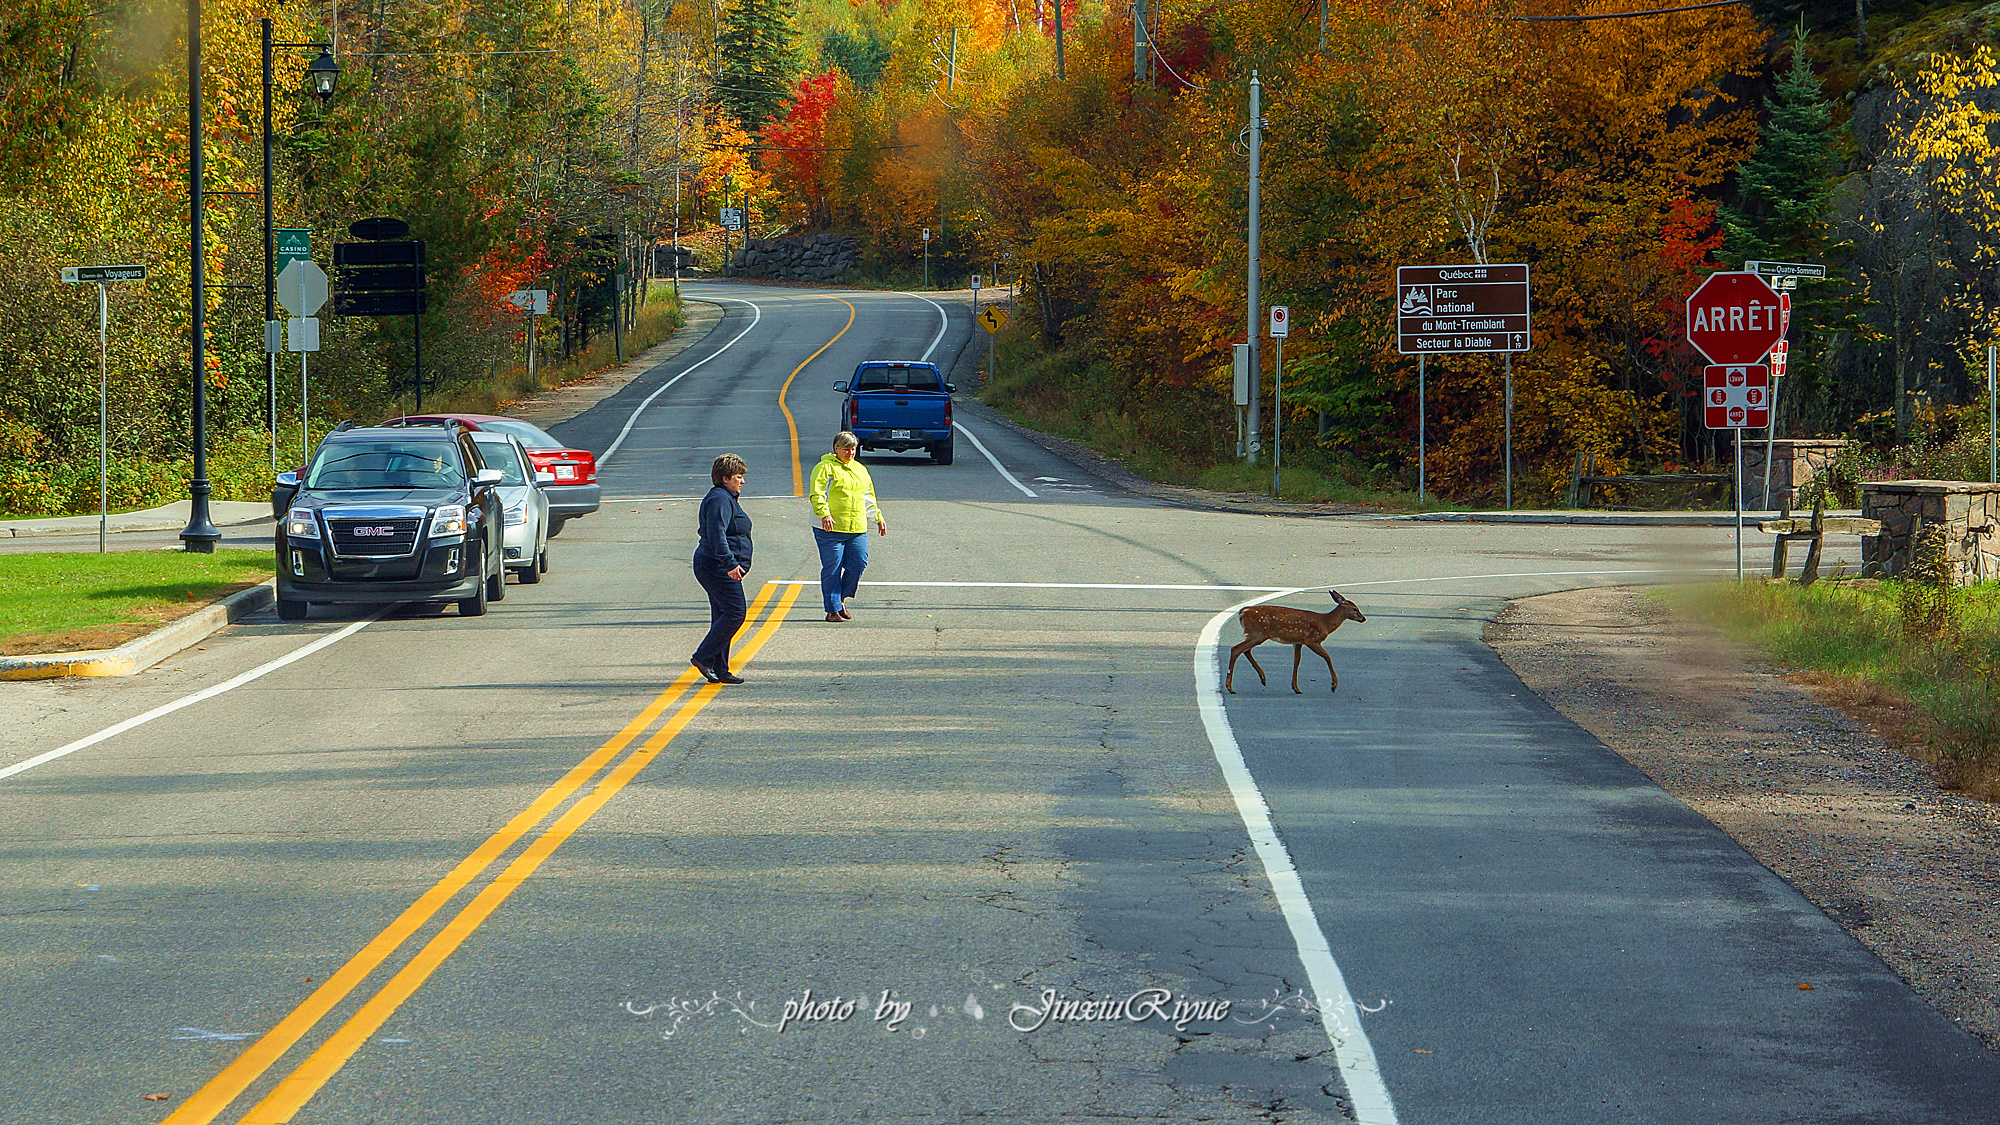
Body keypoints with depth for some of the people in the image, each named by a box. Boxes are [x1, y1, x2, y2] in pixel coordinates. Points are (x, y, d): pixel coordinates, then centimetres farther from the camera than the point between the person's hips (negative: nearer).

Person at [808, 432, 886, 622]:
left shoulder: (860, 469, 20)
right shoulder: (826, 468, -2)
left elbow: (869, 498, 29)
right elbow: (817, 494, -13)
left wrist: (878, 519, 25)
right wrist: (824, 514, -27)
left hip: (857, 528, 6)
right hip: (831, 528, -6)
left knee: (858, 564, -1)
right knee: (832, 569, -4)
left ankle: (841, 599, 19)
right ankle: (833, 610, 4)